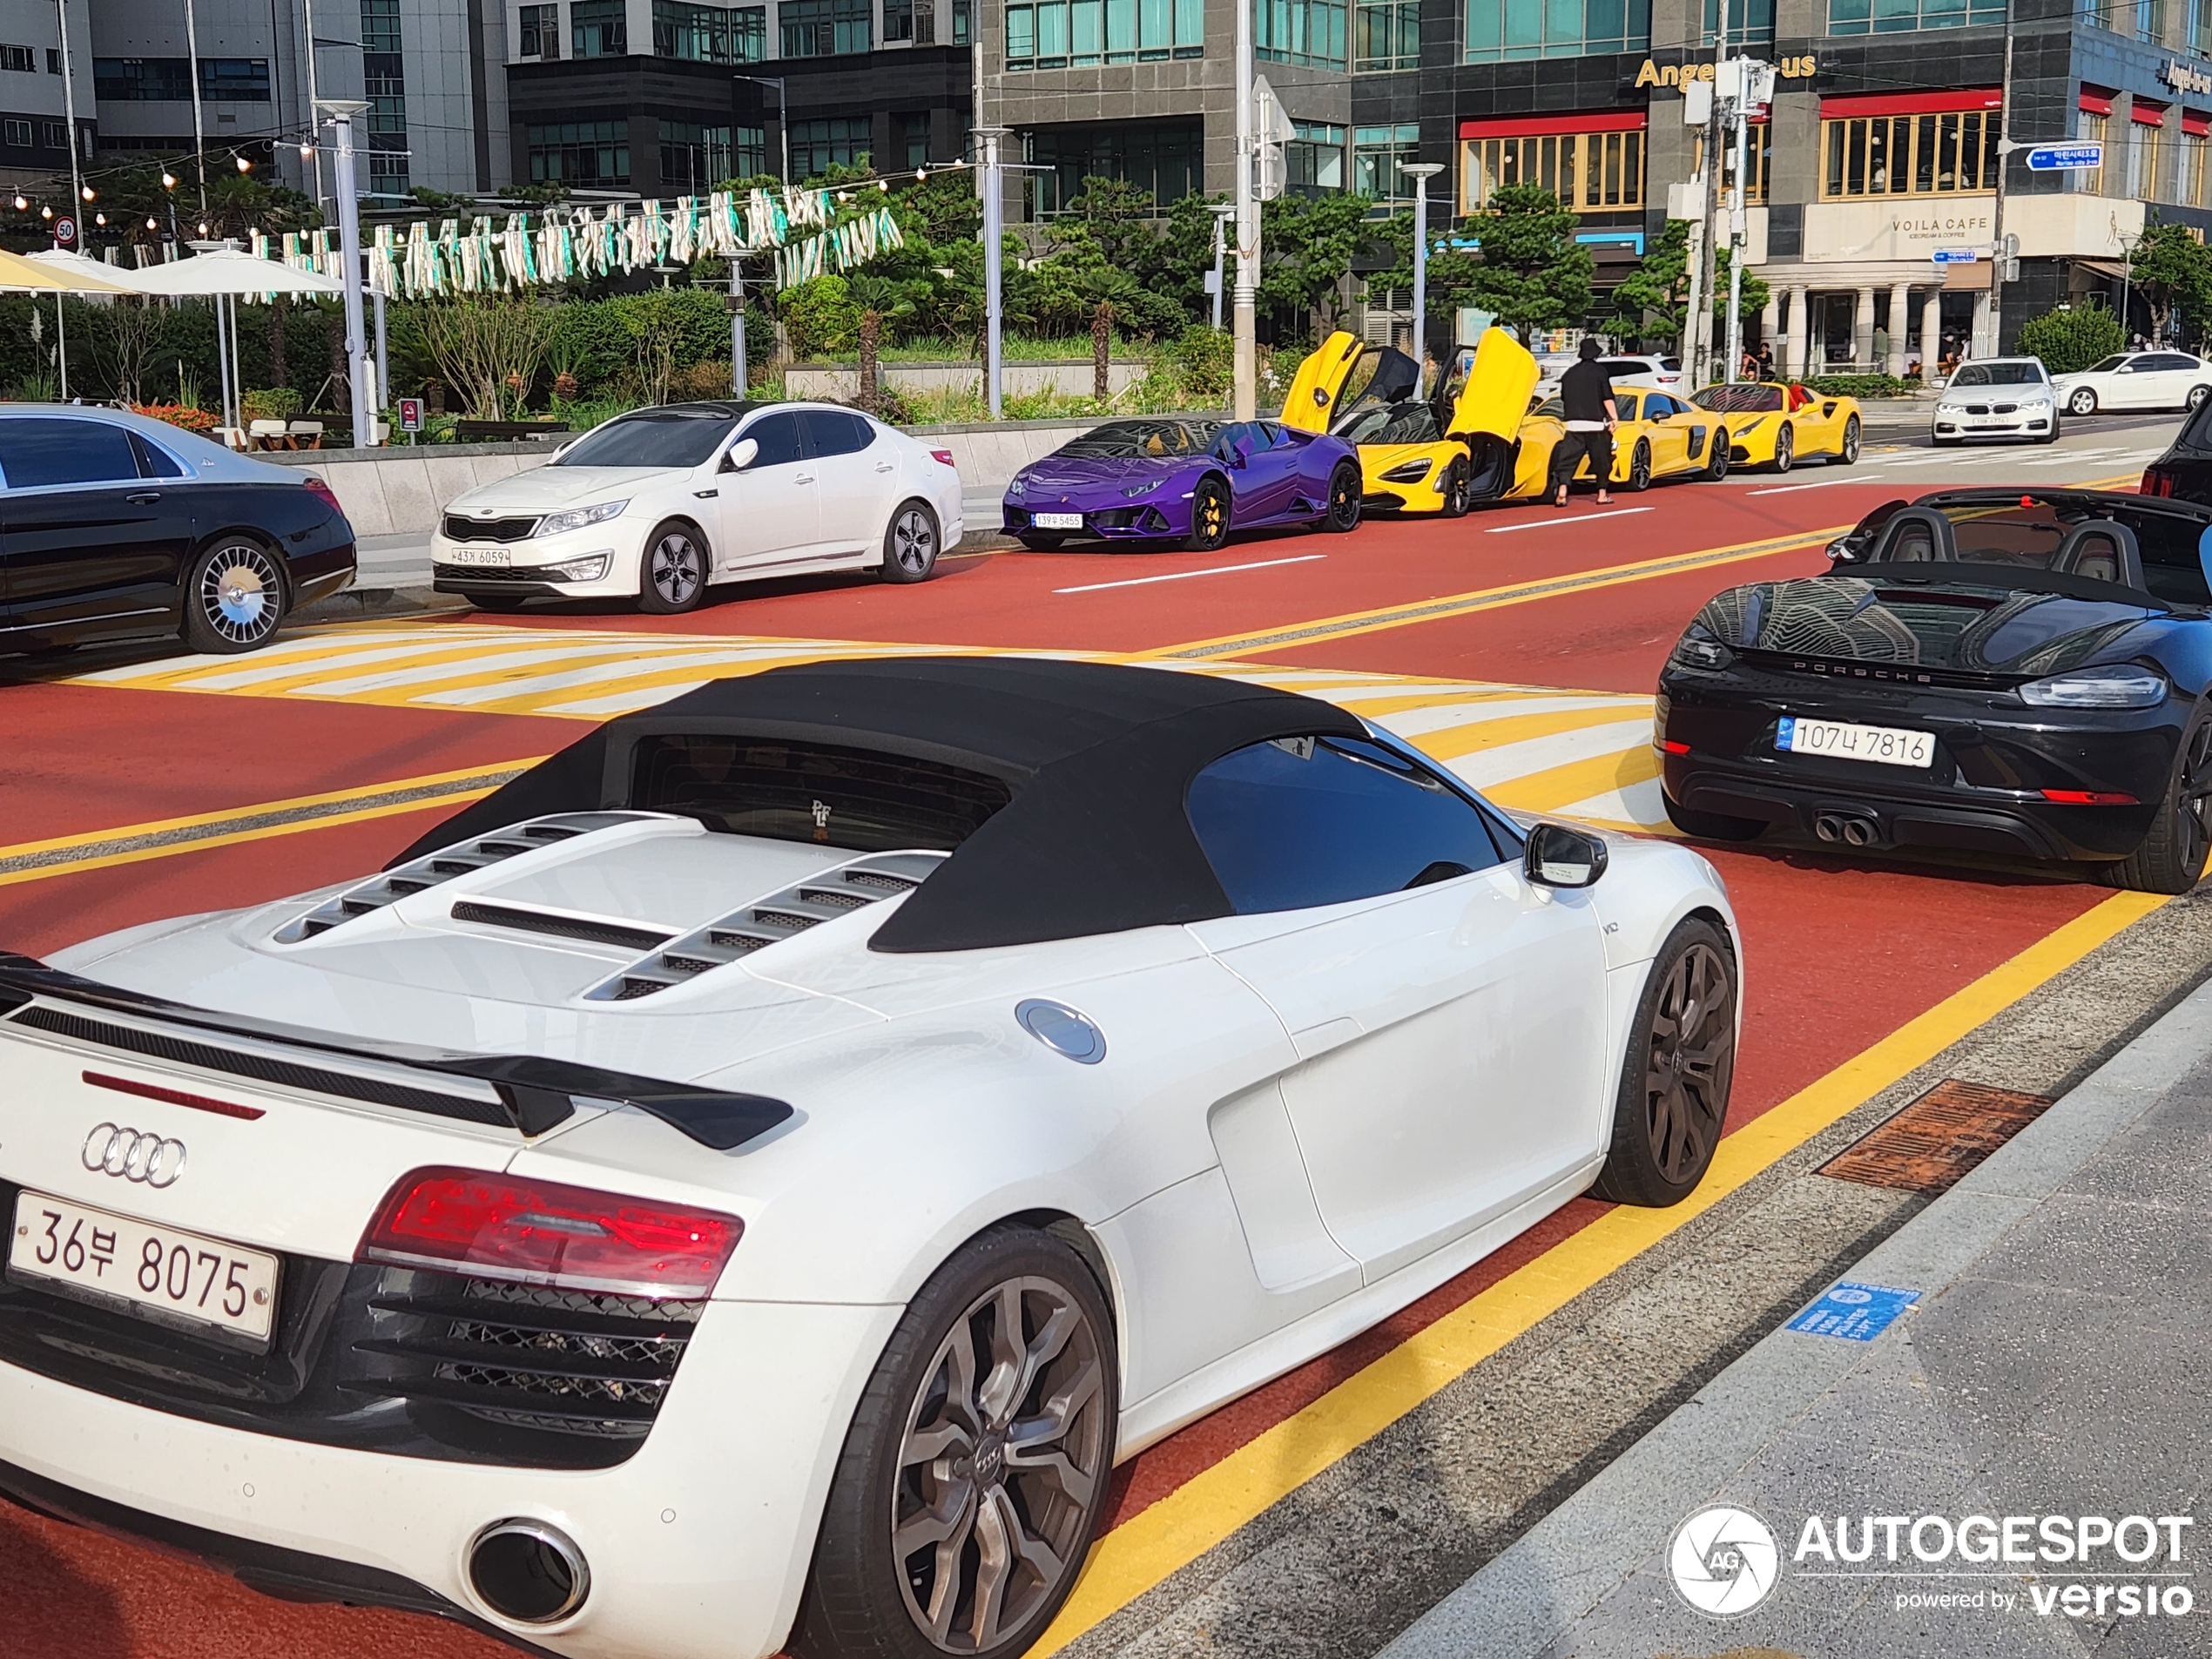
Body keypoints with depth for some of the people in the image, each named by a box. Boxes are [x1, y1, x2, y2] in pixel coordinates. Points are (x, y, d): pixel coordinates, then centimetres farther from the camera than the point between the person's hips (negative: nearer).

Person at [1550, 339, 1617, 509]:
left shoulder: (1569, 374, 11)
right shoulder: (1599, 372, -3)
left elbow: (1563, 398, 19)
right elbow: (1607, 398, -7)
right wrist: (1613, 419, -3)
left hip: (1573, 424, 3)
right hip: (1596, 424, -3)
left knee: (1568, 459, -1)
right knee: (1601, 460, 6)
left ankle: (1561, 493, -16)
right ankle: (1602, 495, 8)